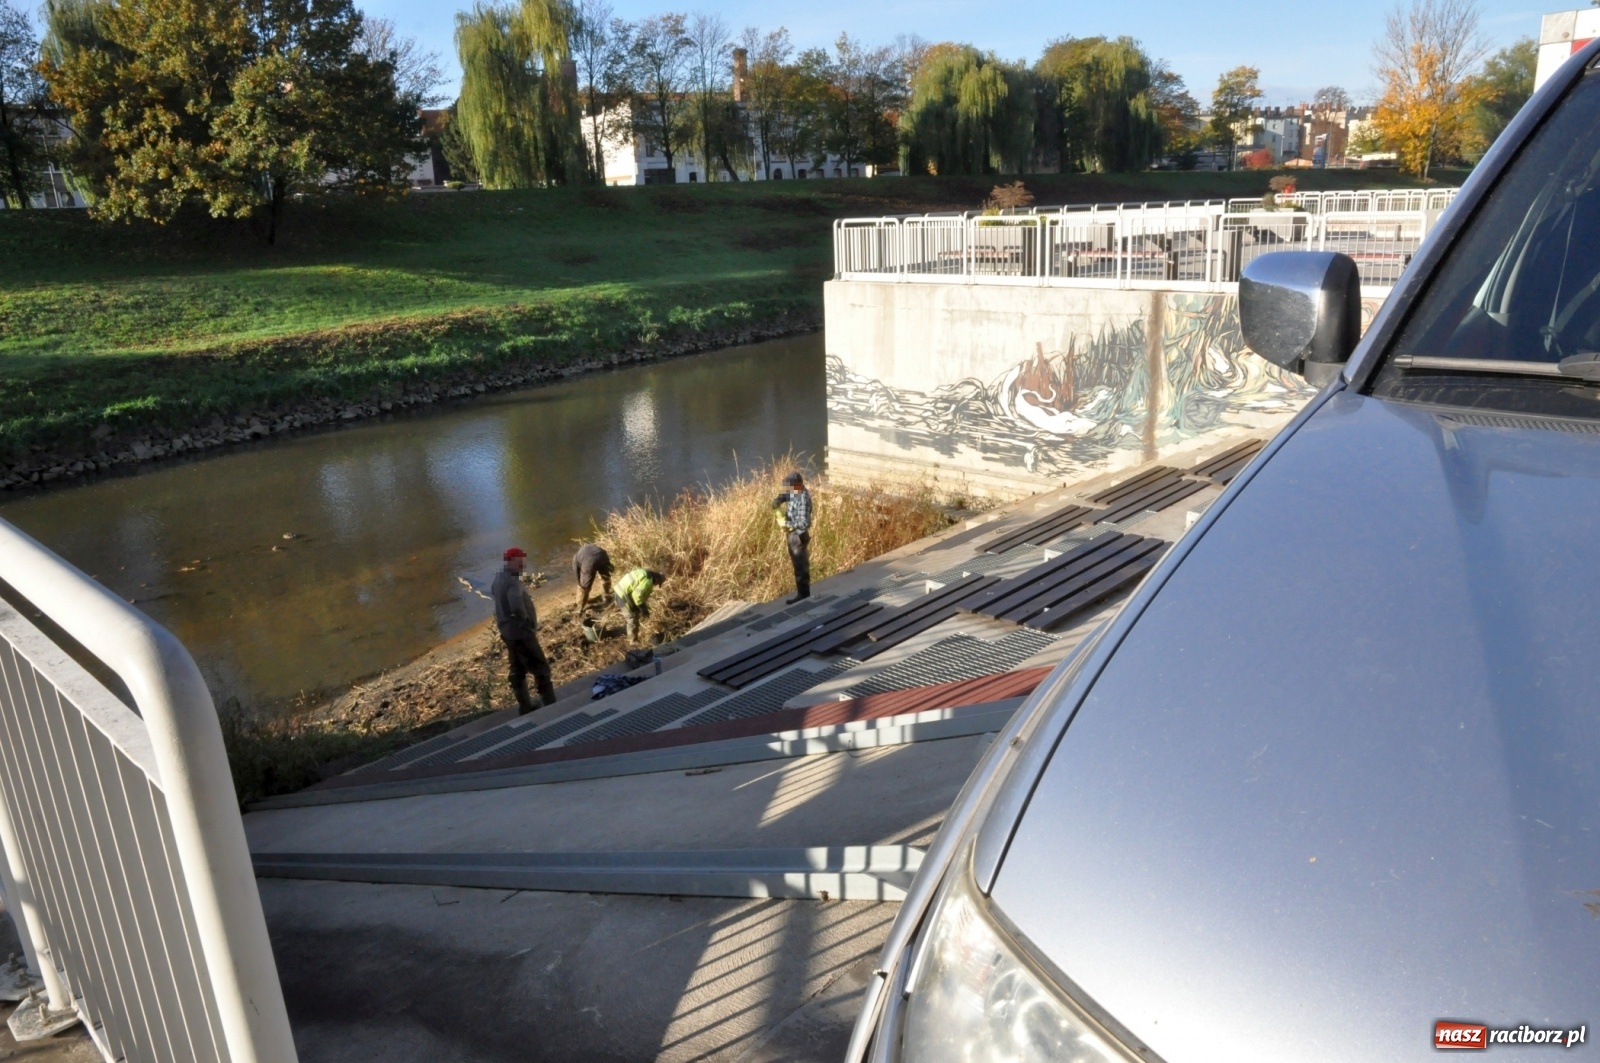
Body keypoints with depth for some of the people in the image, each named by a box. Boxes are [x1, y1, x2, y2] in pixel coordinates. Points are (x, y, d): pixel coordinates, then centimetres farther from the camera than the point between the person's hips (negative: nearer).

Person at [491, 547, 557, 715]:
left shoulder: (499, 579, 6)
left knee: (517, 670, 16)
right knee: (541, 669, 0)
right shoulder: (513, 581, -25)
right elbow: (517, 607, -40)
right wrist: (528, 622, -21)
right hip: (521, 632, -9)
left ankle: (525, 706, 26)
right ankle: (551, 707, 5)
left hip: (508, 631, 10)